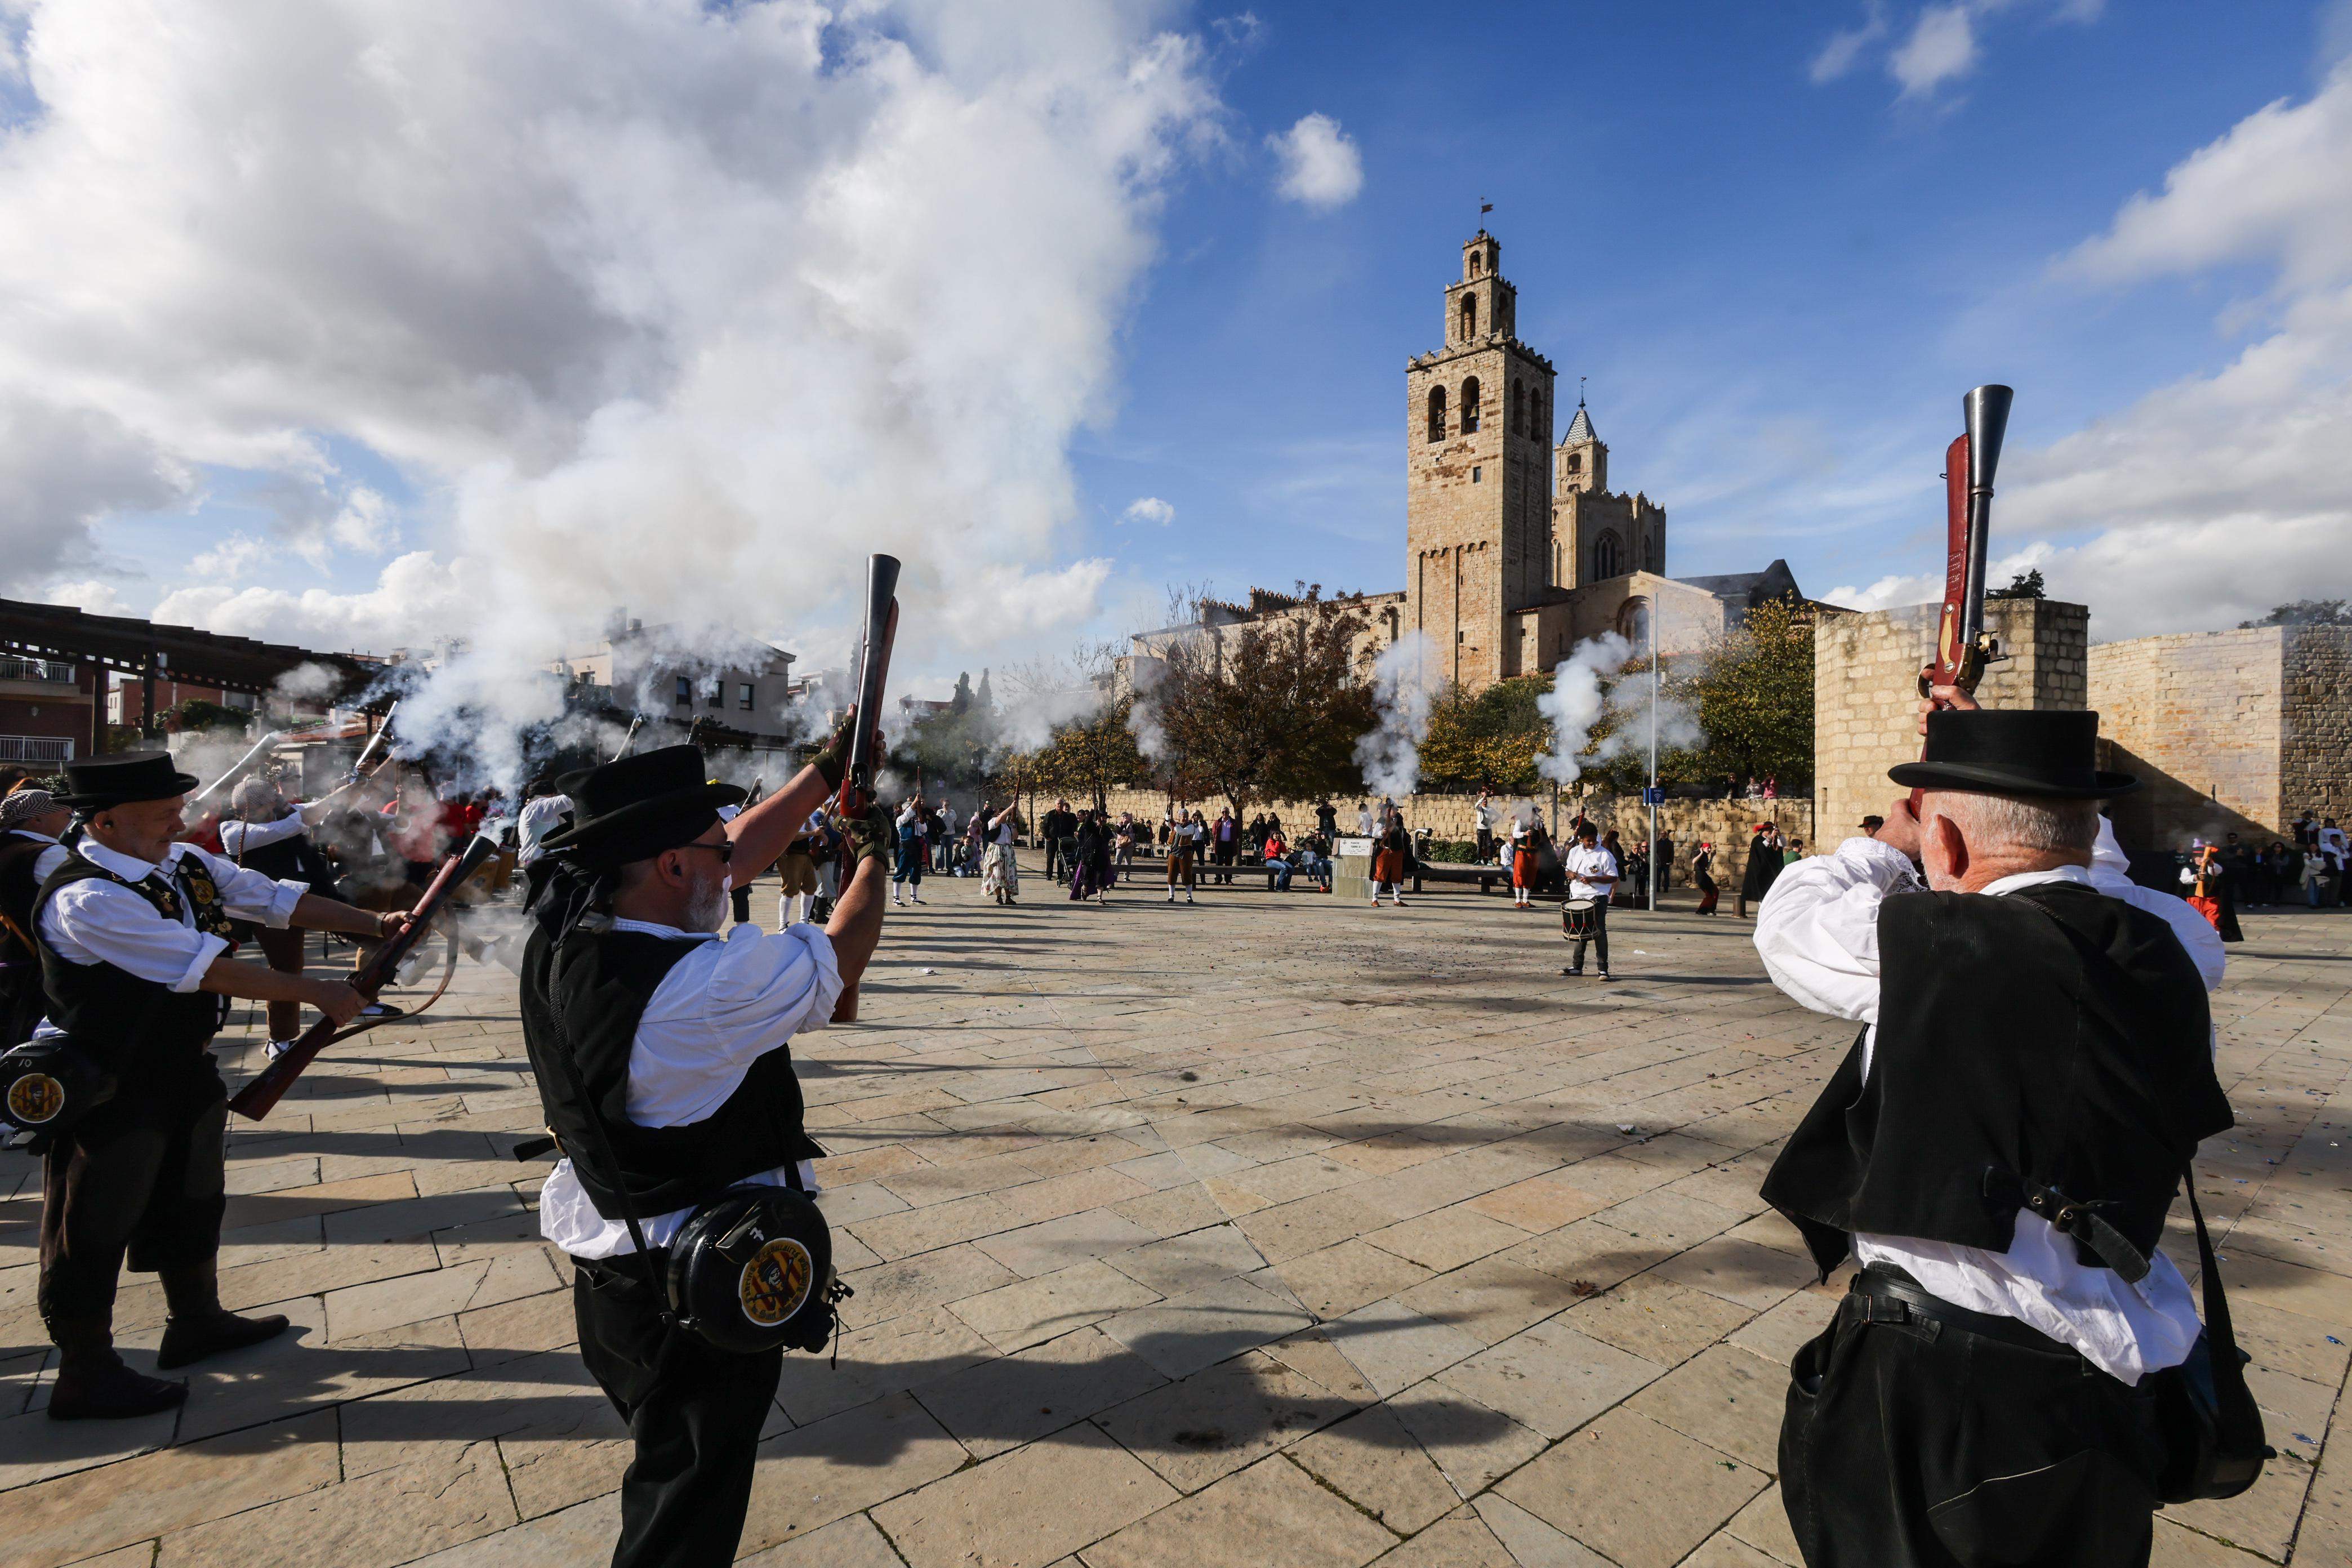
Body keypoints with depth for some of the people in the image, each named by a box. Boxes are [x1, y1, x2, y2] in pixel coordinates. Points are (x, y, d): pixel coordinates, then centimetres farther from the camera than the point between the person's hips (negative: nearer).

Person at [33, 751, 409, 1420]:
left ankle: (197, 1320, 41)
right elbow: (206, 967, -30)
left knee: (192, 1201, 22)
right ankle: (85, 1375, 26)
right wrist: (316, 993, -27)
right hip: (108, 1088, -9)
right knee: (96, 1228, 8)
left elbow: (278, 899, 2)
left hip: (183, 1069, 9)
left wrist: (373, 923, -10)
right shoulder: (86, 900, -26)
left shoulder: (187, 865, -1)